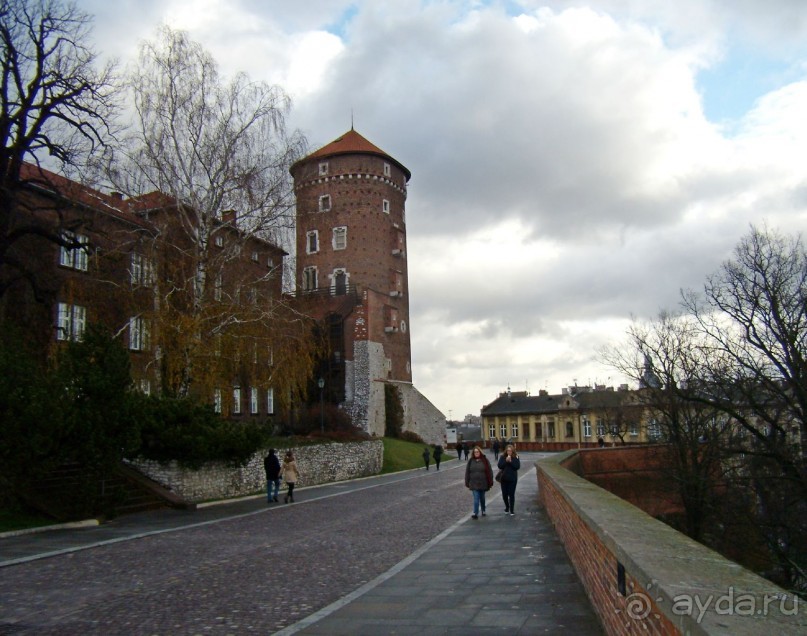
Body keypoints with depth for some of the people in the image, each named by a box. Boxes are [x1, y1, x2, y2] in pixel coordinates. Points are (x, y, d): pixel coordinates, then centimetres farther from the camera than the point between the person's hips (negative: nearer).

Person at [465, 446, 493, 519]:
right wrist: (467, 483, 2)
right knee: (476, 498, -9)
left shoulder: (484, 460, -4)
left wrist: (490, 483, -5)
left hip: (483, 483, 0)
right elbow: (467, 473, 3)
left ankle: (483, 511, 34)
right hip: (474, 484, 0)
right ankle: (475, 513, -11)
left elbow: (490, 472, -3)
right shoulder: (471, 461, 0)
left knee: (482, 498, 14)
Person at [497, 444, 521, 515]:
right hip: (504, 478, 2)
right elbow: (500, 466, -10)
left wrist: (511, 461, -22)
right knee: (504, 494, 9)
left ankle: (512, 510, 8)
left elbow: (518, 466, -13)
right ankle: (507, 507, 33)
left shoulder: (516, 457, -4)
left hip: (512, 479, -2)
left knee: (511, 494, -3)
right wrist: (506, 461, -22)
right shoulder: (502, 457, -1)